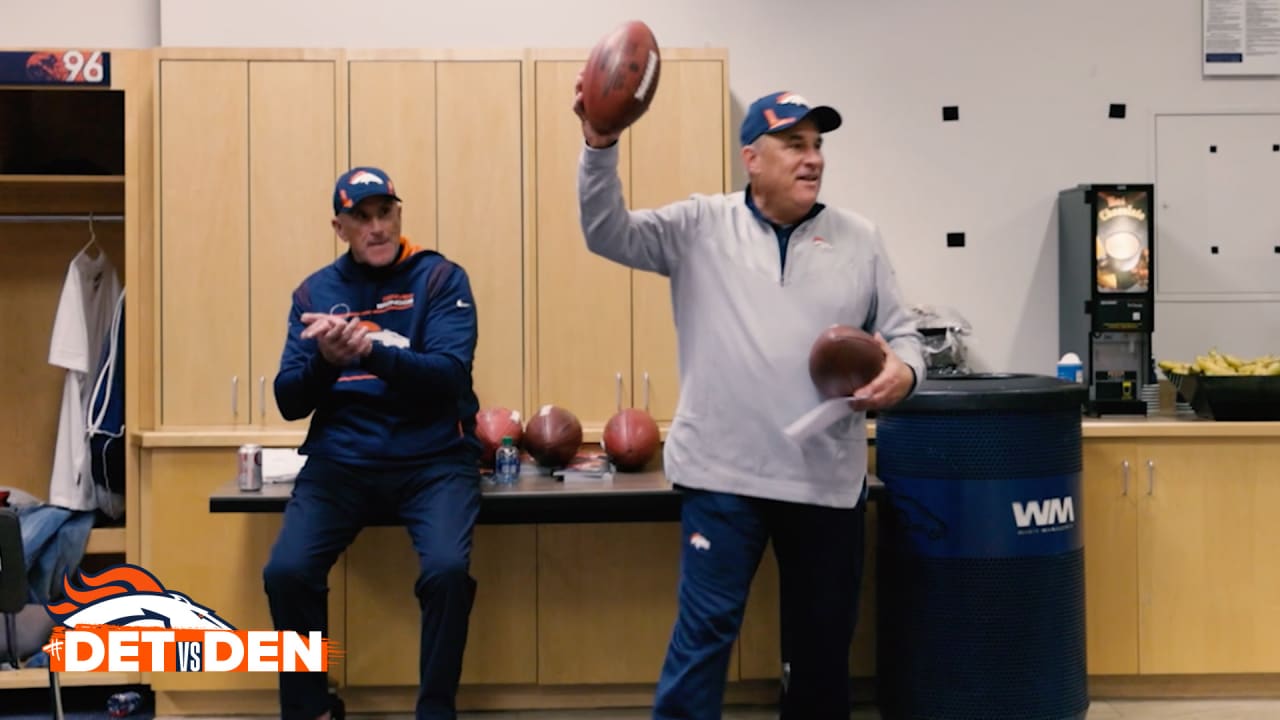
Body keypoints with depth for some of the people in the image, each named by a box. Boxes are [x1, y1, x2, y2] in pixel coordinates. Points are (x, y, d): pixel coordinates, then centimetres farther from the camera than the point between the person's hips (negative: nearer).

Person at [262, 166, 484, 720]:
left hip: (434, 459, -2)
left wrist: (372, 350, -30)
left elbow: (450, 378, -14)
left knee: (447, 569, -28)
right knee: (286, 571, -19)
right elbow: (290, 401, 4)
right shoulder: (315, 291, 9)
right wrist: (324, 359, -18)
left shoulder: (441, 278, 0)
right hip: (340, 461, 3)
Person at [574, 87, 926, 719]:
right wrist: (601, 145, -22)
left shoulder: (859, 238, 7)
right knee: (706, 627, -3)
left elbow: (901, 332, 10)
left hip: (827, 477, 3)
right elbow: (608, 234, -8)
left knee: (823, 633, 15)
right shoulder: (700, 225, 1)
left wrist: (902, 370, -13)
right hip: (723, 472, -3)